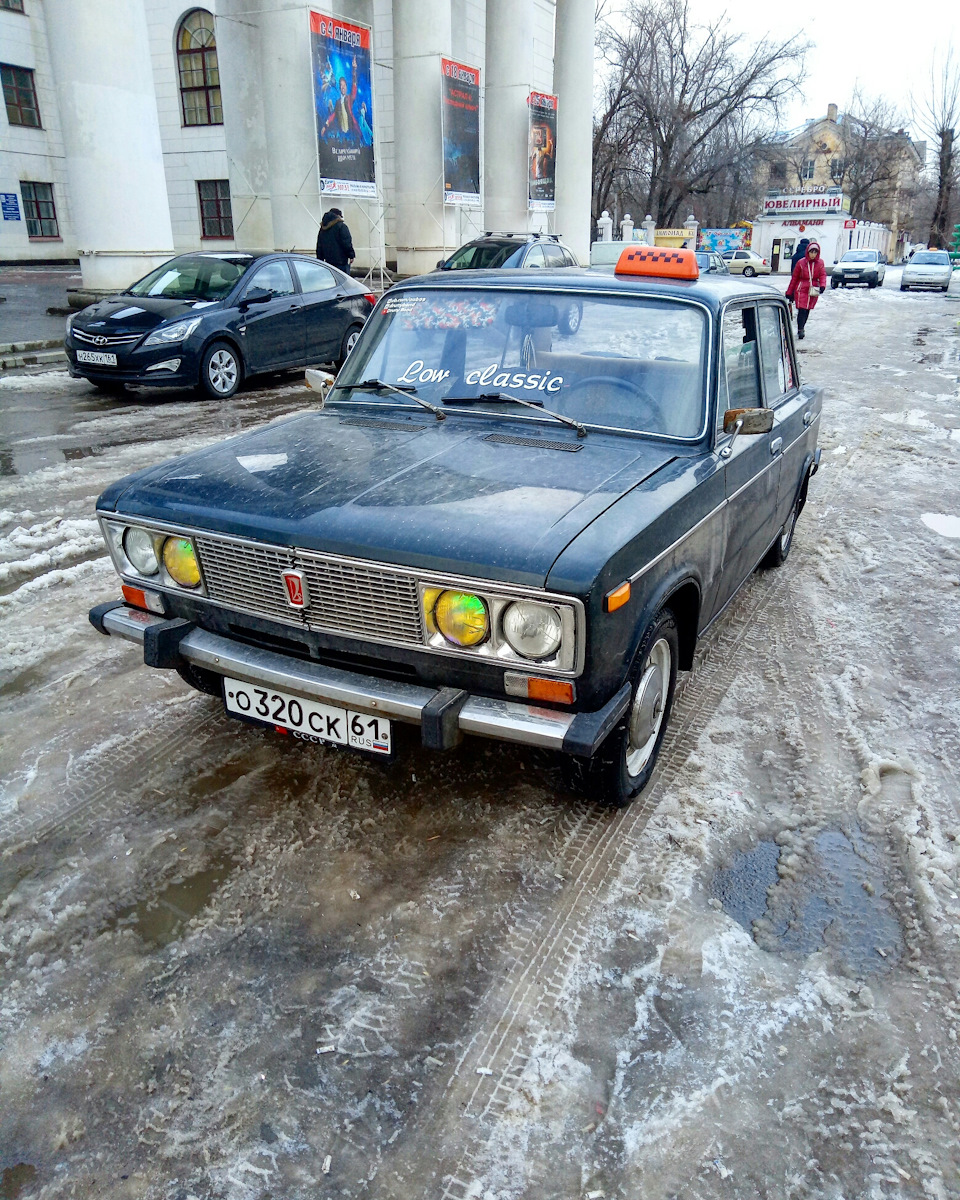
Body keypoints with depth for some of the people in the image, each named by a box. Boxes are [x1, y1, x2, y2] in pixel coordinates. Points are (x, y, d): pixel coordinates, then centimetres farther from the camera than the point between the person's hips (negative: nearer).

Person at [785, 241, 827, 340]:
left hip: (813, 290, 3)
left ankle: (801, 328, 21)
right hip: (801, 289, -3)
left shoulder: (820, 263, 5)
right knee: (802, 310, -13)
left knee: (807, 310, 8)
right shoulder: (801, 263, -3)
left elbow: (823, 275, 3)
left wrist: (822, 285, -19)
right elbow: (794, 278, 2)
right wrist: (789, 293, 4)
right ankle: (800, 330, -10)